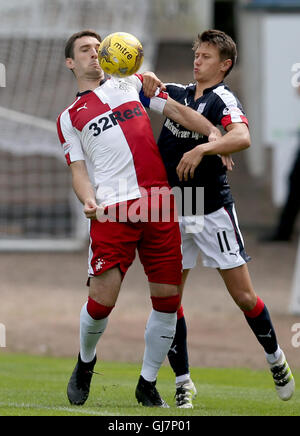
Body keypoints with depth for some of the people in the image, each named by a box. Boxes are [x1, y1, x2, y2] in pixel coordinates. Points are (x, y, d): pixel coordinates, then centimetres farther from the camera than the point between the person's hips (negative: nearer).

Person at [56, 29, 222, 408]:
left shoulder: (131, 84, 20)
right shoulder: (69, 117, 16)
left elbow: (177, 111, 17)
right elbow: (77, 169, 9)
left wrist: (212, 131, 0)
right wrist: (88, 199, -12)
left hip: (158, 205, 2)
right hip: (112, 210, -2)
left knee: (168, 299, -2)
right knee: (102, 299, -10)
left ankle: (148, 385, 13)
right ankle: (85, 363, 20)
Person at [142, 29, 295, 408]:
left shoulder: (223, 100, -9)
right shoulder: (178, 94, 9)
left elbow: (242, 138, -27)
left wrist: (201, 150, -38)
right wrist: (148, 79, -3)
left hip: (212, 210, -5)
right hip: (173, 212, 5)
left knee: (243, 296, -2)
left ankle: (275, 357, 22)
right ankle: (183, 382, 8)